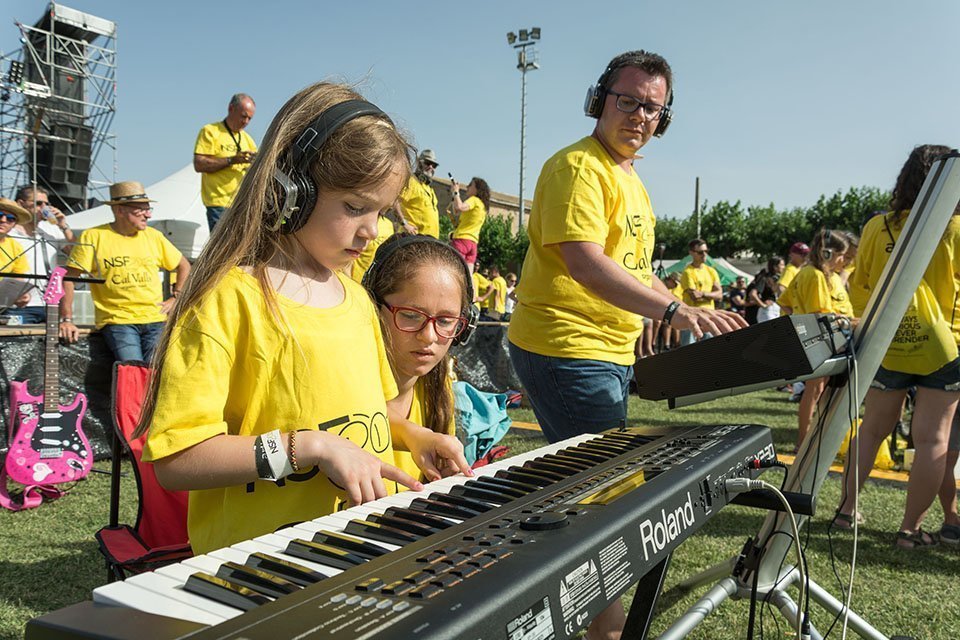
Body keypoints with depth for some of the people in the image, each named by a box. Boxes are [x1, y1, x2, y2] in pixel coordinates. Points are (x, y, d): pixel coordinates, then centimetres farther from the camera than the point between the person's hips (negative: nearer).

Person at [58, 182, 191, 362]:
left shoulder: (153, 236, 13)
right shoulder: (93, 237, 1)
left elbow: (184, 266, 25)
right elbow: (68, 278, 0)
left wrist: (175, 298, 13)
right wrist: (66, 320, -8)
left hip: (155, 320, 3)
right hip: (116, 321, -3)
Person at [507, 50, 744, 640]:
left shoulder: (634, 184, 19)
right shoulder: (577, 166, -13)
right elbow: (585, 263, -27)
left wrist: (693, 318, 13)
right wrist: (674, 310, -35)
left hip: (612, 352, 10)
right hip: (566, 349, -10)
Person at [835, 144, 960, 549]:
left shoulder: (877, 228, -2)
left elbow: (857, 289, 7)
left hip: (885, 346, 3)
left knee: (873, 429, 16)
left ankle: (847, 508, 22)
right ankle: (911, 529, 9)